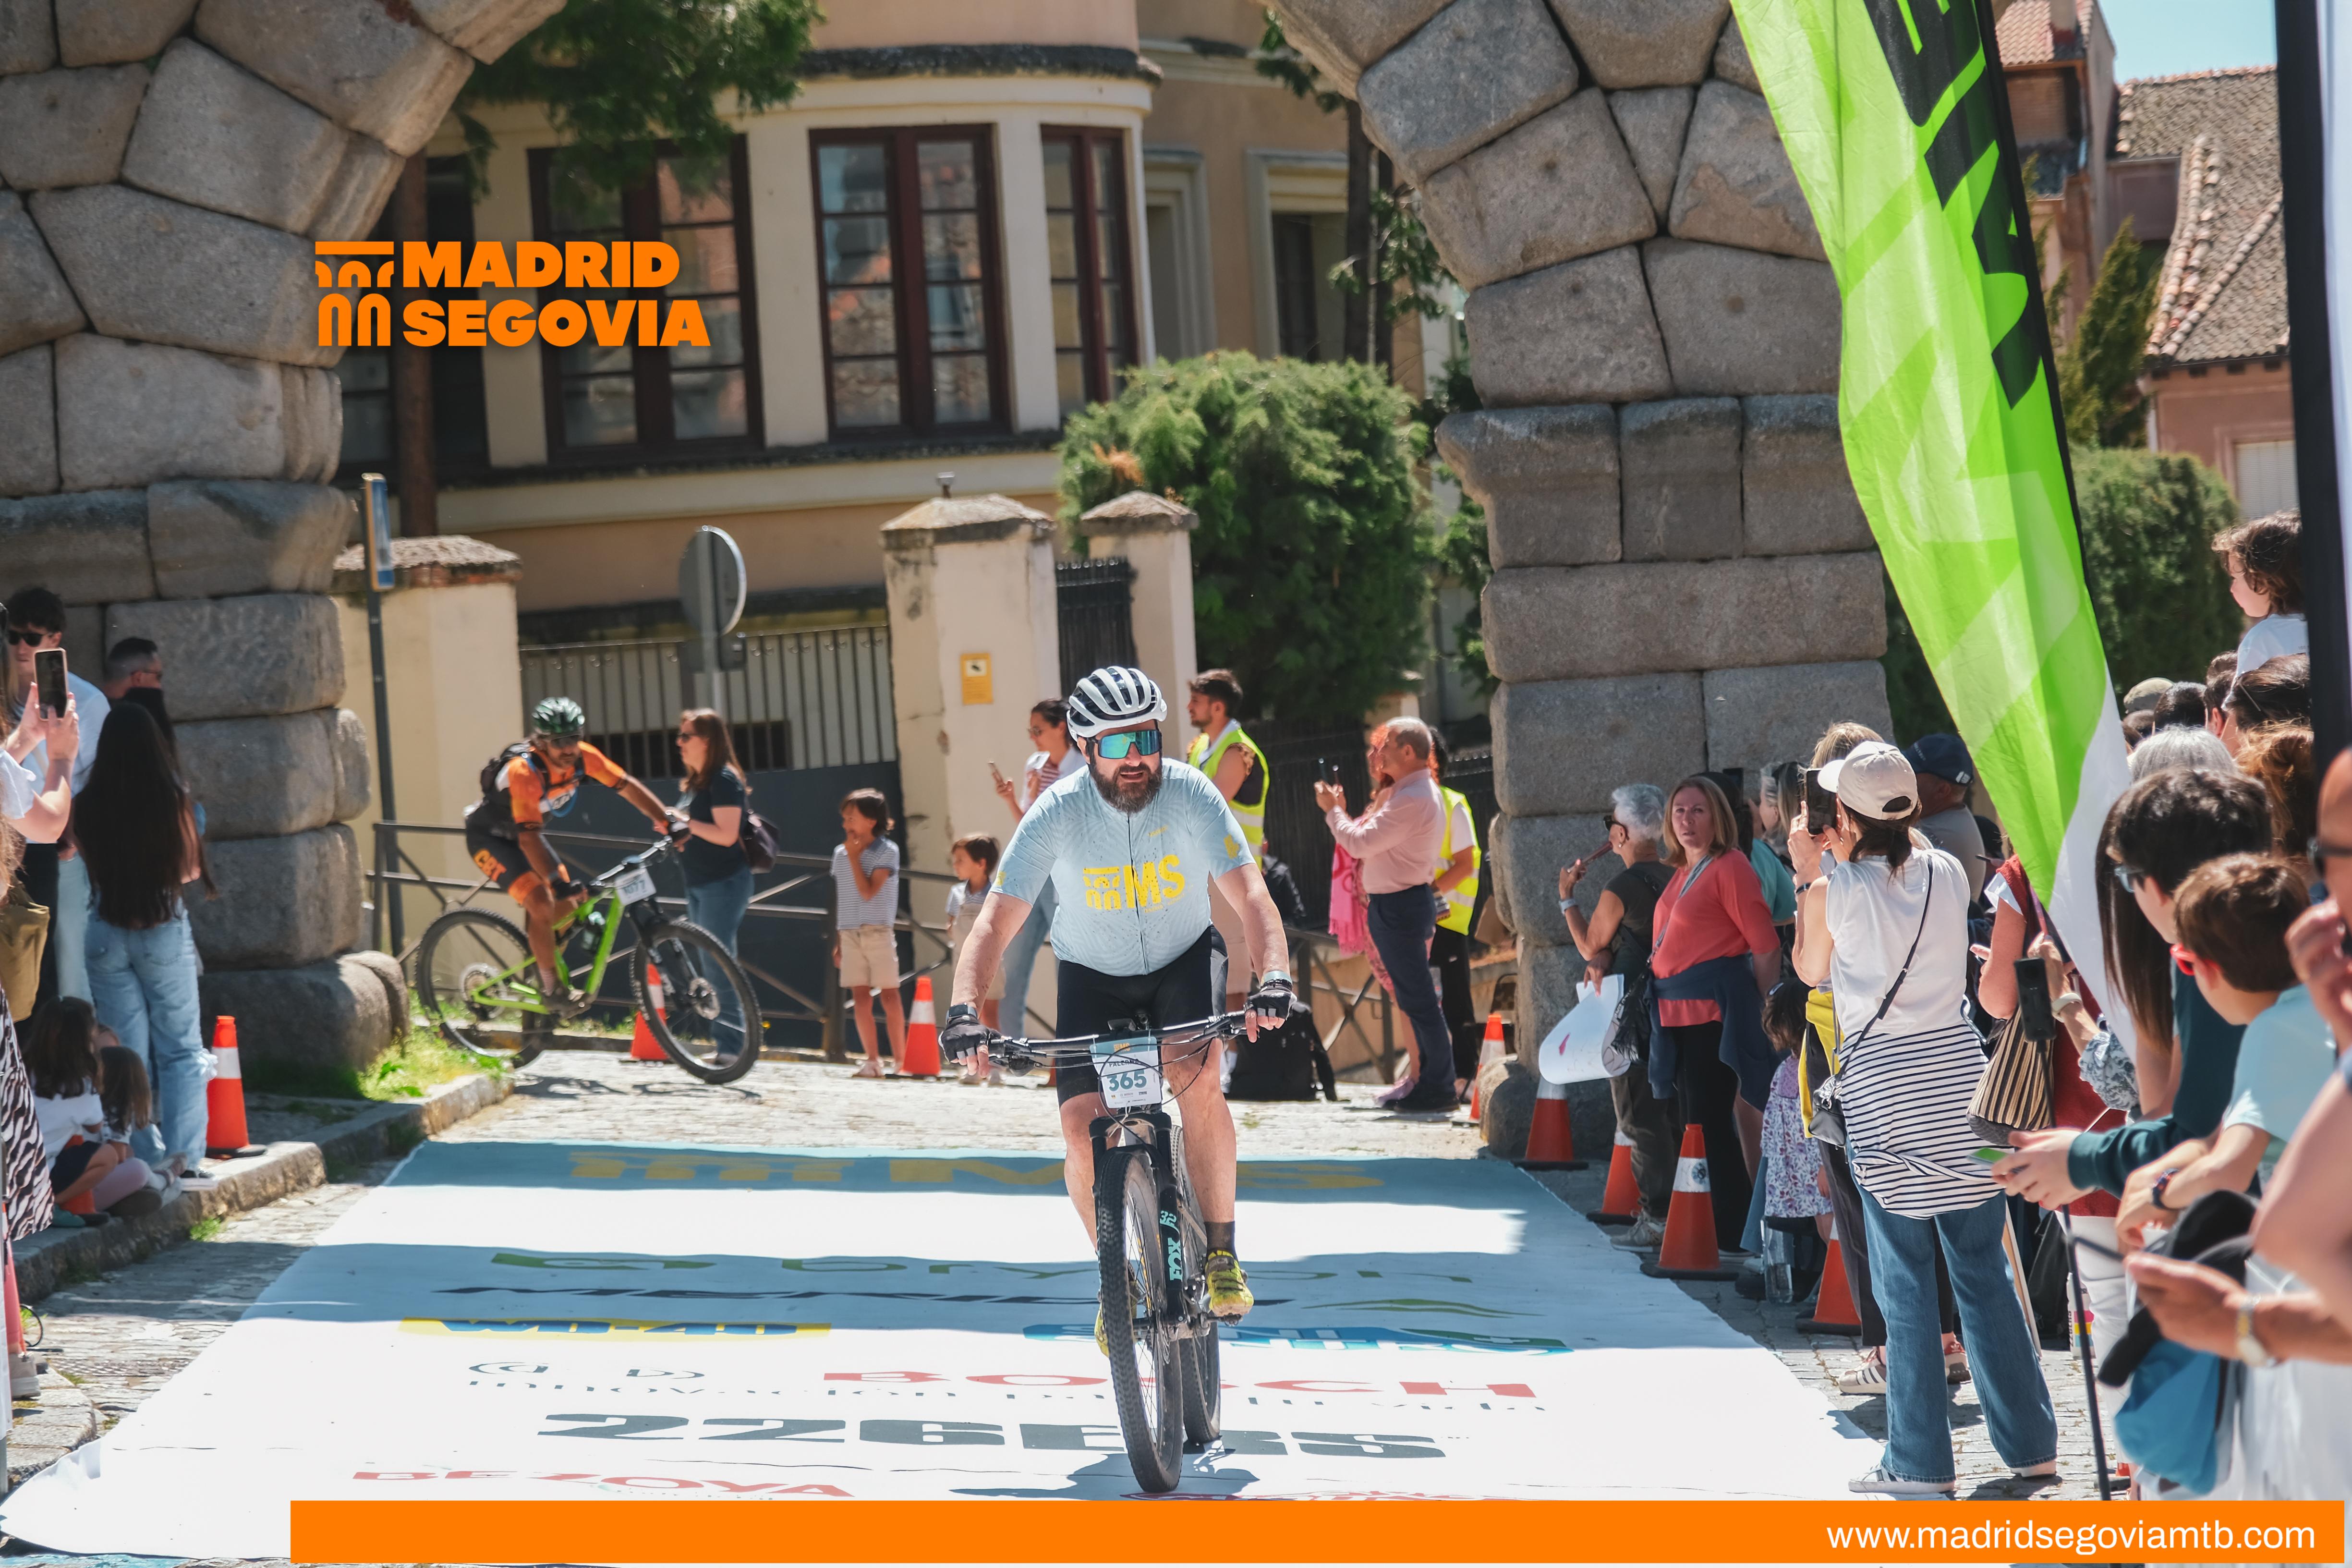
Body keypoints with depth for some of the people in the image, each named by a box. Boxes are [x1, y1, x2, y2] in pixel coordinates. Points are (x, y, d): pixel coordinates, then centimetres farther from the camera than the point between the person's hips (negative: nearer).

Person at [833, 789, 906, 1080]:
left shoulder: (887, 851, -4)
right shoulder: (840, 853, 11)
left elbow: (868, 892, -14)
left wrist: (854, 857, -11)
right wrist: (838, 940, 15)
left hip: (878, 932, -5)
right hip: (850, 933, 5)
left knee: (888, 994, -4)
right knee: (860, 996, 1)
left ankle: (900, 1060, 1)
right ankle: (873, 1061, 4)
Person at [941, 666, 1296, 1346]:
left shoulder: (1191, 795, -22)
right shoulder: (1058, 813, -23)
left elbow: (1249, 894, -28)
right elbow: (998, 919, -26)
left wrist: (1274, 976, -47)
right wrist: (965, 1008, -43)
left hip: (1181, 961, 0)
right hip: (1092, 976, 1)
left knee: (1200, 1078, -29)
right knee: (1084, 1131, -15)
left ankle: (1221, 1251, -13)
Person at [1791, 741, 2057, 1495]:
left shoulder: (1831, 891, -7)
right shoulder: (1948, 873, 3)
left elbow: (1811, 970, 11)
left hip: (1880, 1082, -4)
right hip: (1959, 1065, 4)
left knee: (1905, 1278, 1)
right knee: (1984, 1266, 11)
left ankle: (1920, 1461, 3)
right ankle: (2030, 1441, 15)